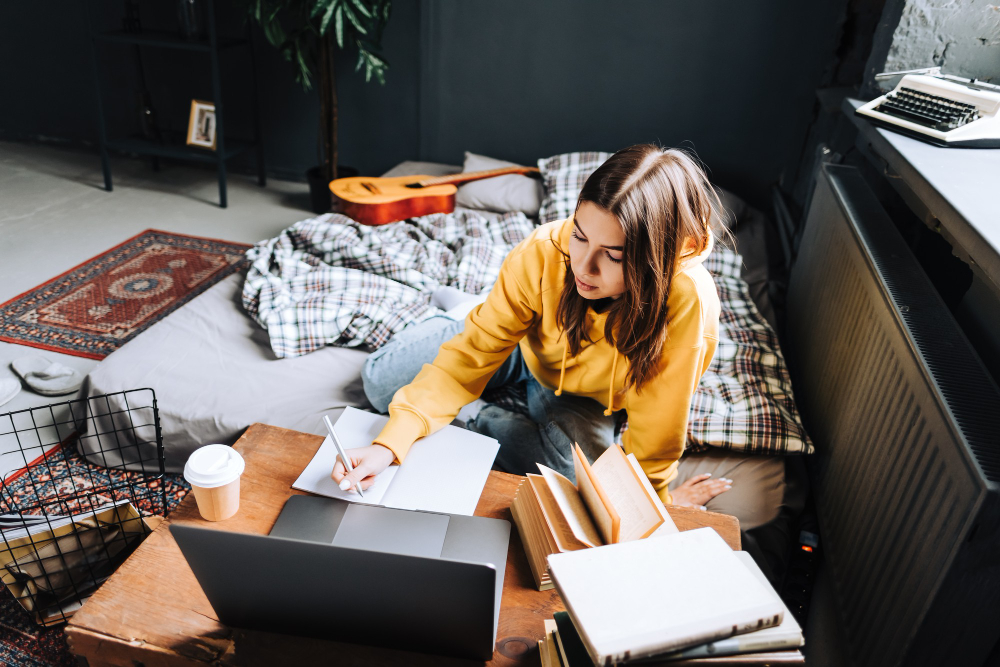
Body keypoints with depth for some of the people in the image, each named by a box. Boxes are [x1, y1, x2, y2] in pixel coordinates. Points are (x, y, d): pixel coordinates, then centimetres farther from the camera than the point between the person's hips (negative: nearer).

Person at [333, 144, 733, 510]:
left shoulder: (687, 301, -40)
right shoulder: (545, 250, -33)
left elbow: (656, 429, -26)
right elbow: (471, 354, -28)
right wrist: (390, 443, -36)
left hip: (585, 395, -1)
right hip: (525, 346, 2)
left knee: (568, 470, -31)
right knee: (382, 381, -2)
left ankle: (470, 422, -4)